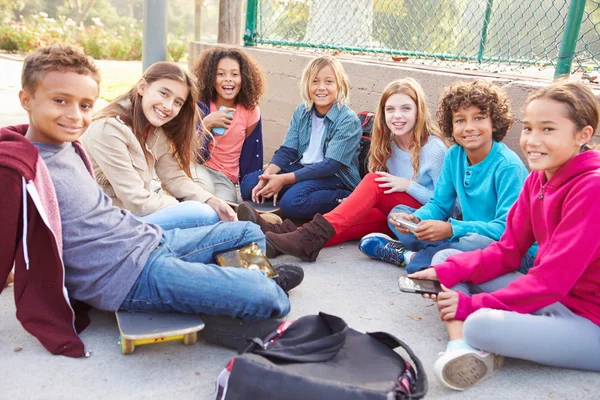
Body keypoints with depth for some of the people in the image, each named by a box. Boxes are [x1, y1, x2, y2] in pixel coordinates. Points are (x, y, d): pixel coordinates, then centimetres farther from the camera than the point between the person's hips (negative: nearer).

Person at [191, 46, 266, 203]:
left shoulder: (250, 112, -3)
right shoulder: (200, 105, -6)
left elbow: (251, 156, 4)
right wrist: (206, 123, -23)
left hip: (225, 178, 1)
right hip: (196, 167, -1)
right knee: (203, 188, -36)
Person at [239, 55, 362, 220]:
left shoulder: (349, 121, -15)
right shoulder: (302, 112, 4)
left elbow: (331, 165, -22)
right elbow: (286, 151, 0)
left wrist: (284, 179, -25)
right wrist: (268, 175, -20)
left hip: (336, 177, -6)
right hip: (303, 168, 6)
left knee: (292, 201, -33)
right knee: (249, 184, -7)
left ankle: (345, 199, -15)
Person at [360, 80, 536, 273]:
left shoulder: (508, 166, -19)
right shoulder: (454, 155, 0)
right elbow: (438, 204, 5)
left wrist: (451, 229, -34)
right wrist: (415, 220, -17)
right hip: (469, 235, 6)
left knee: (478, 244, -41)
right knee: (398, 213, 3)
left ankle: (410, 257, -15)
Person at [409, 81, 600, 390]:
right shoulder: (538, 177, 4)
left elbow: (555, 278, -24)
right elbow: (507, 251, 4)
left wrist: (472, 304, -21)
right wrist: (446, 273, -10)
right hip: (551, 297, 9)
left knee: (481, 324, -37)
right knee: (446, 257, 1)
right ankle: (462, 349, -18)